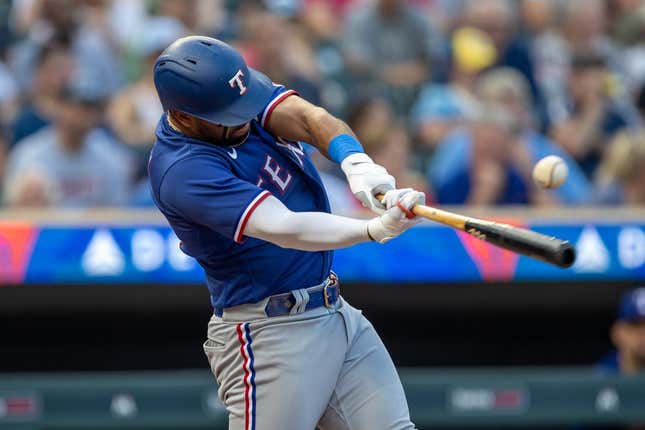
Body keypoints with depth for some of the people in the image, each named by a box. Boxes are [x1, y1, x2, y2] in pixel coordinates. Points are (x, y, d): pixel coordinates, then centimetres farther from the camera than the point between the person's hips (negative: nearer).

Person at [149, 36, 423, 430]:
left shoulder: (237, 96, 0)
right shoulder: (184, 171, -24)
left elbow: (308, 118, -14)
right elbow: (283, 228, -33)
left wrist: (355, 162, -35)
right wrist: (373, 230, -45)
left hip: (336, 310, 8)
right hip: (270, 334, -8)